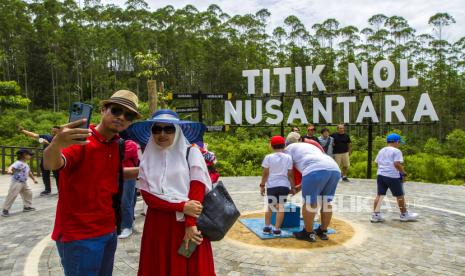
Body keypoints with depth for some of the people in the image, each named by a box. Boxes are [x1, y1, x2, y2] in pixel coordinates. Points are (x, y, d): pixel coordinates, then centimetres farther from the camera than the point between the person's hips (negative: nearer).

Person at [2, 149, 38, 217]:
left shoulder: (26, 165, 11)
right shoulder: (18, 163, -18)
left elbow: (29, 172, 25)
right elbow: (11, 167, -37)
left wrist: (34, 179, 32)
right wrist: (10, 170, -60)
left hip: (24, 183, 9)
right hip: (16, 182, -9)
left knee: (28, 193, 15)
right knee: (12, 196, -7)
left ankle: (27, 206, 28)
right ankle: (5, 210, 3)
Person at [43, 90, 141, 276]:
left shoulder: (116, 145, 4)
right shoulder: (80, 140, -17)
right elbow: (50, 164, -35)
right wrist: (56, 144, -56)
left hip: (108, 230, 7)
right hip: (79, 234, -7)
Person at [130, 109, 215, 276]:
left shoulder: (191, 152, -2)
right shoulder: (147, 159, 5)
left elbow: (197, 189, -8)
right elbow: (148, 196, -2)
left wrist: (191, 224, -16)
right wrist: (181, 207, -14)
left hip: (188, 223, -2)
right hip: (158, 225, 3)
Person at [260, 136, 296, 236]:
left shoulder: (268, 157, -2)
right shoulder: (288, 158, 0)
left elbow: (265, 173, -1)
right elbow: (290, 174, 1)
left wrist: (262, 185, 9)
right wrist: (293, 187, 11)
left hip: (271, 186, 1)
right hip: (284, 185, 0)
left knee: (270, 206, 15)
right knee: (281, 207, 4)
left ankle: (267, 227, 17)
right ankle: (276, 229, 3)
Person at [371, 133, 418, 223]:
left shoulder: (381, 151, 14)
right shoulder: (396, 151, -8)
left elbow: (377, 163, 15)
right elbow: (397, 164, -16)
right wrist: (404, 173, -8)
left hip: (380, 175, 6)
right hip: (393, 176, -6)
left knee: (380, 195, 6)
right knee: (400, 195, 10)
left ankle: (375, 215, 2)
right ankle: (404, 215, 23)